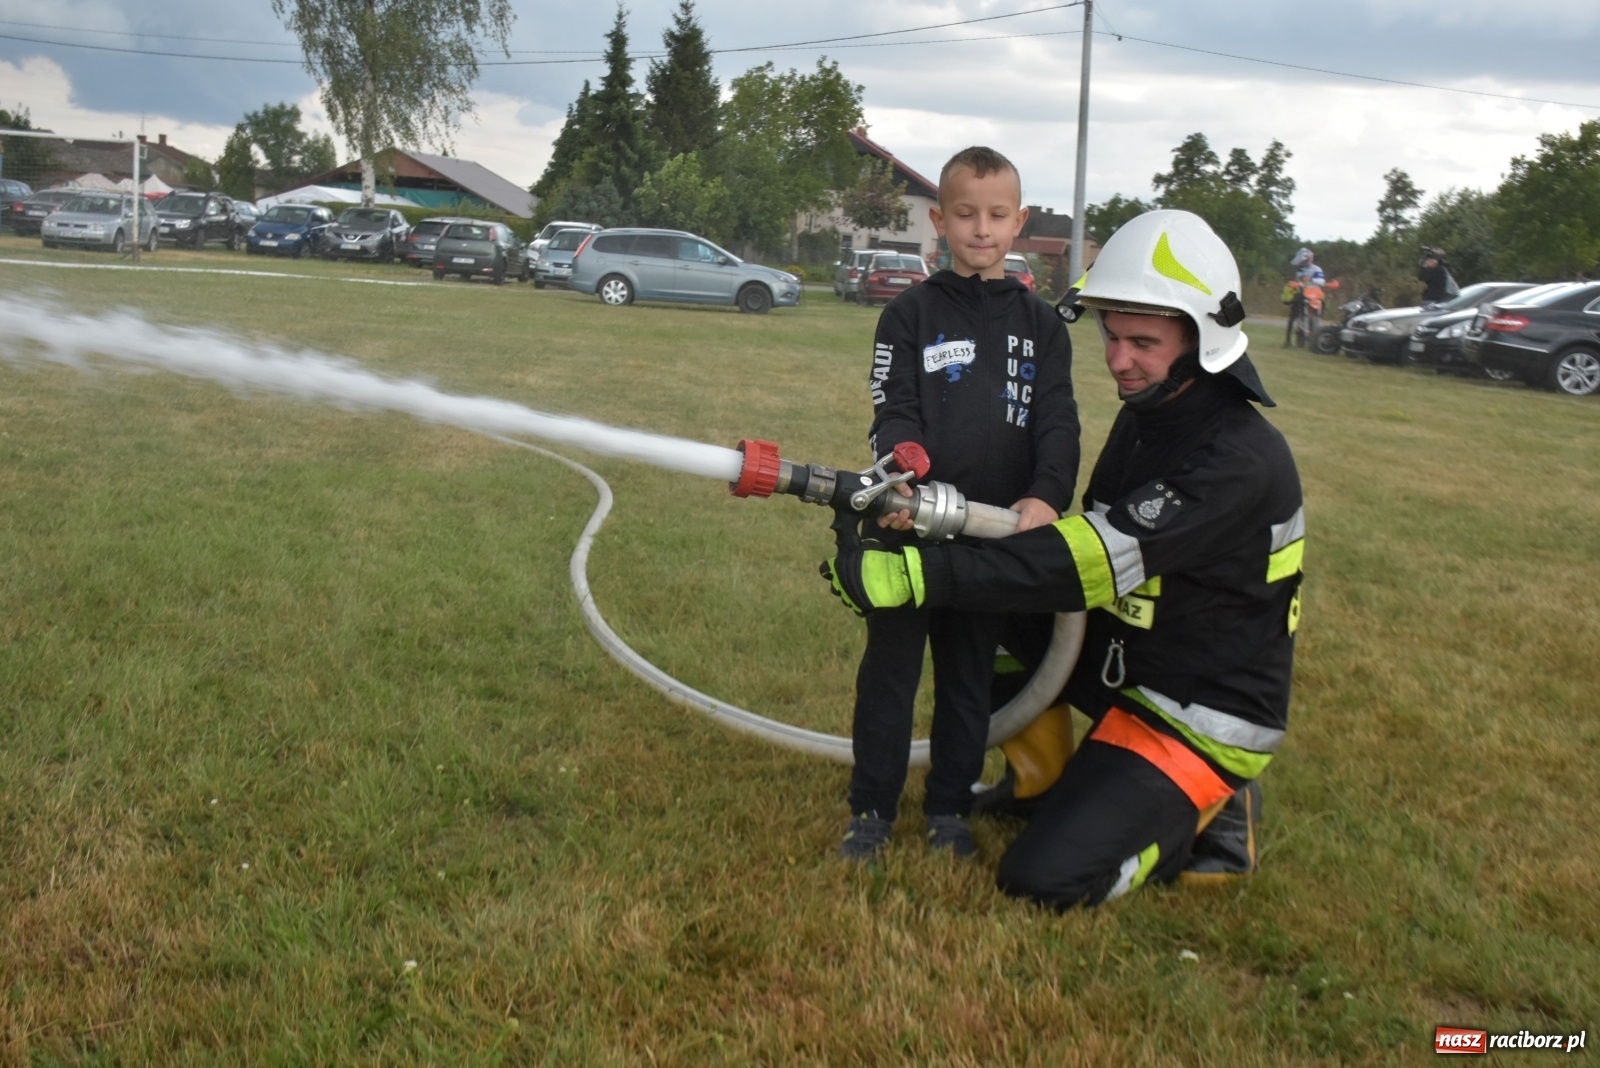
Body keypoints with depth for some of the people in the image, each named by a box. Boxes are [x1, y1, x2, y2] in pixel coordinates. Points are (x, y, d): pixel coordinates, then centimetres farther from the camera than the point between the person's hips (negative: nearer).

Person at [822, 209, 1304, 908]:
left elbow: (1098, 559, -36)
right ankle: (1049, 787, 20)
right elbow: (1092, 542, 7)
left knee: (1045, 878, -17)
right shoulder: (1145, 415, 3)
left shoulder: (1239, 461, -26)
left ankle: (1205, 813, 6)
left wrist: (922, 575, -42)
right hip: (1125, 661, 9)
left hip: (1200, 714, -9)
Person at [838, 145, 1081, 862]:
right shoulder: (911, 315, 2)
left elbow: (1057, 424, 0)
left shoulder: (1041, 325, 8)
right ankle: (872, 808, 20)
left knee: (970, 676, 13)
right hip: (910, 527, -2)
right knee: (889, 668, 6)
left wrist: (1046, 495, -19)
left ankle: (949, 808, 28)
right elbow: (894, 415, -6)